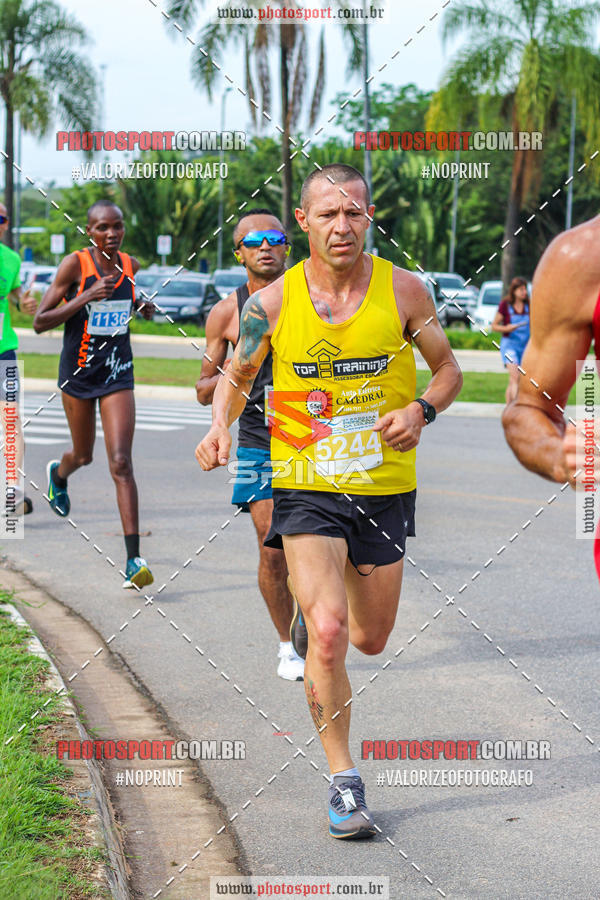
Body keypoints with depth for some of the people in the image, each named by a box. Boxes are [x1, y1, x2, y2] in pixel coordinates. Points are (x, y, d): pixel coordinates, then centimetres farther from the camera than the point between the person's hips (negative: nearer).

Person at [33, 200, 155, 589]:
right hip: (78, 371, -1)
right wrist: (84, 298, -26)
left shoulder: (130, 265, 1)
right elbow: (40, 321, -14)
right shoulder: (74, 264, -12)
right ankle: (59, 473, 59)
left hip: (118, 373, 1)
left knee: (121, 462, -12)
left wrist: (144, 307, 2)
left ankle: (134, 559, -15)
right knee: (84, 455, 19)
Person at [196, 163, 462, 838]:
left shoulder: (402, 290, -5)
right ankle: (343, 780, -4)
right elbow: (237, 376, 11)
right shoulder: (272, 304, -5)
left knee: (369, 640, 14)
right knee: (328, 632, -19)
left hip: (384, 489, 2)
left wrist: (421, 409, -14)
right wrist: (220, 425, -10)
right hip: (306, 489, -2)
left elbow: (448, 369, 7)